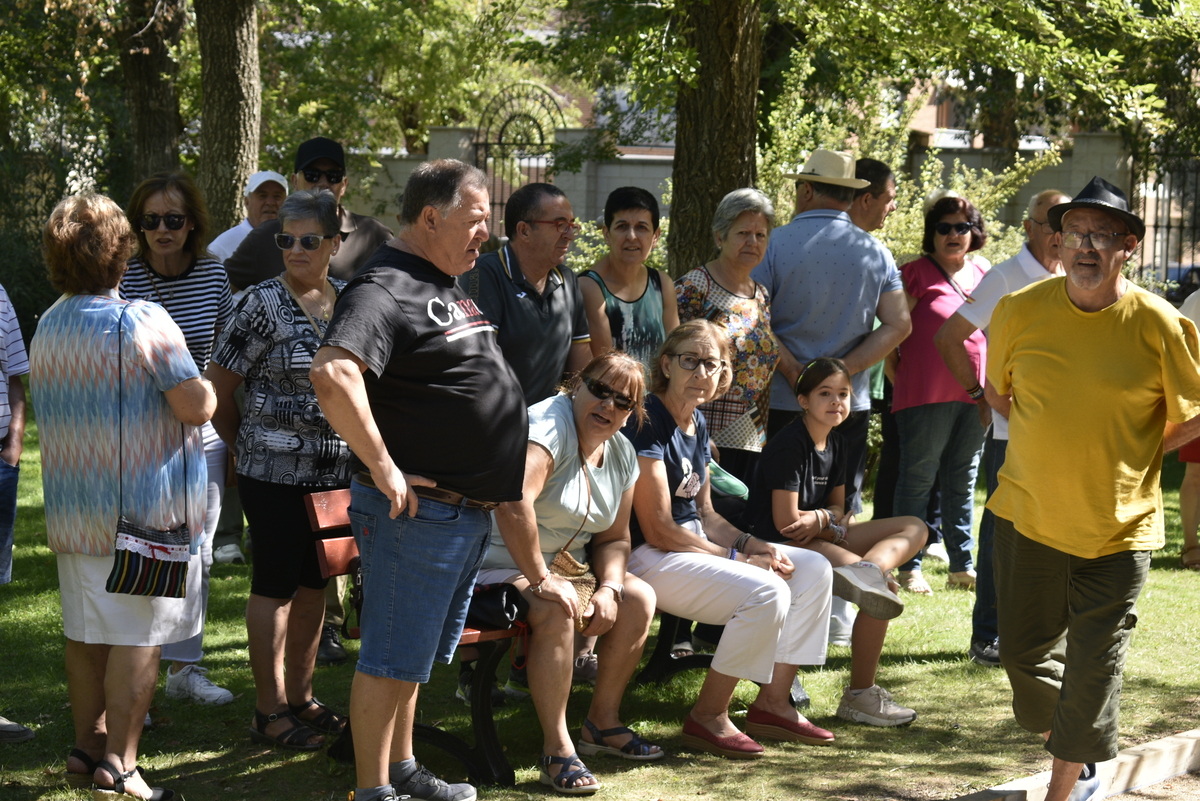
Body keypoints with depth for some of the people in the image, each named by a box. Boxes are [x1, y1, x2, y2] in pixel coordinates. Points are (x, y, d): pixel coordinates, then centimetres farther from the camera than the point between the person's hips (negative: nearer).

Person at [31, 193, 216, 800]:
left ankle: (86, 749, 21)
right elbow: (196, 406, -18)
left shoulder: (46, 327, 9)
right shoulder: (142, 322, -14)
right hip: (143, 510, -7)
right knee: (136, 636, -3)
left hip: (70, 513, 7)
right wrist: (207, 390, 4)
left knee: (84, 631, 15)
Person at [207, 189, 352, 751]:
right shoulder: (264, 304, -10)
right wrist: (249, 446, 4)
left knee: (314, 583, 13)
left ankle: (300, 698, 25)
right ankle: (270, 712, 8)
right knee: (276, 584, 0)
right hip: (276, 472, -5)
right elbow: (219, 388, -5)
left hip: (335, 470, 5)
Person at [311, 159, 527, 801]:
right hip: (417, 507, -10)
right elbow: (332, 375, -33)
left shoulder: (448, 285, 15)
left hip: (469, 509, 10)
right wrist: (383, 470, -28)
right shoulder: (385, 288, -17)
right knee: (393, 657, -2)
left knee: (418, 651, 20)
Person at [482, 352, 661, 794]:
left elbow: (614, 539, 11)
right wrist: (541, 580, -33)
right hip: (498, 565, -9)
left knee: (639, 598, -2)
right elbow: (513, 505, -38)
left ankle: (602, 721, 11)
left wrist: (609, 587, -10)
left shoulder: (621, 454, 7)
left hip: (563, 568, 9)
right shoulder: (549, 424, -22)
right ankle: (556, 749, -24)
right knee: (556, 612, -34)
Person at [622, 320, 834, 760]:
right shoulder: (649, 424, -17)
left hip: (696, 544, 10)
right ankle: (707, 718, -14)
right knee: (766, 591, -28)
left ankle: (772, 703, 8)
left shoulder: (697, 423, 12)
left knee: (814, 570, 5)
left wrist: (750, 543, -3)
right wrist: (736, 557, -15)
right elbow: (659, 531, -20)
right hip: (647, 558, -10)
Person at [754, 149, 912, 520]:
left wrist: (792, 374, -9)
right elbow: (898, 325, -1)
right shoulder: (876, 253, 5)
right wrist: (840, 372, -8)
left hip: (781, 403, -2)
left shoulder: (774, 244, -5)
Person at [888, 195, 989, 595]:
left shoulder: (983, 275, 14)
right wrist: (899, 376, -5)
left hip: (974, 395, 6)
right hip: (927, 395, -6)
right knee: (918, 479, -1)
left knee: (963, 482, 11)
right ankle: (910, 567, 4)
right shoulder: (917, 273, -3)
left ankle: (962, 566, 18)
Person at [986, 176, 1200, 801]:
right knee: (1025, 650, 13)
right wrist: (1052, 444, 6)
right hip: (1029, 515, 3)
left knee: (1094, 667, 1)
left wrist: (1126, 454, -4)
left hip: (1118, 529, -3)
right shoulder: (1021, 310, -5)